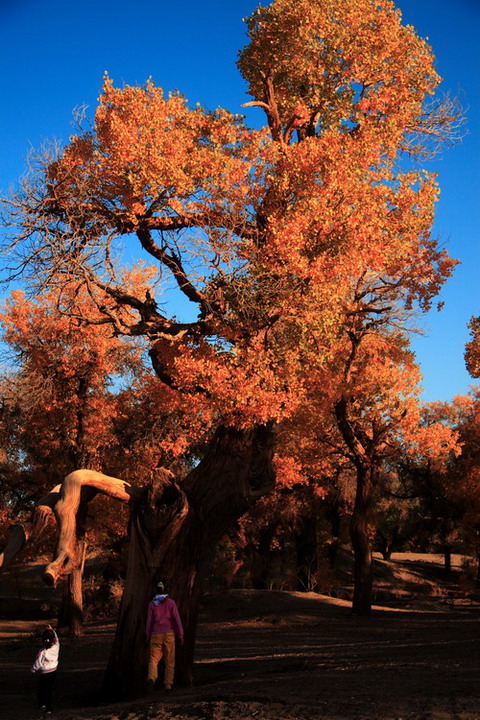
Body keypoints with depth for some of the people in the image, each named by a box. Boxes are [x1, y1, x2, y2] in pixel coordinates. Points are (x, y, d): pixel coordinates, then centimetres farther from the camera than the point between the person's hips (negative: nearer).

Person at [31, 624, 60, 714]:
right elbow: (56, 639, 9)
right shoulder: (56, 647, -12)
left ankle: (42, 704, -5)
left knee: (40, 691, 14)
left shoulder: (42, 652, -24)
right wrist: (51, 629, 16)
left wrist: (33, 669, 6)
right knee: (49, 691, 17)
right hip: (53, 672, 5)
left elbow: (37, 663, -14)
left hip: (44, 674, -5)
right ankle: (49, 709, 19)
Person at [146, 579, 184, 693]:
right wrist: (180, 635, 2)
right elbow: (176, 619, -4)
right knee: (169, 661, 9)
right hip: (169, 634, 0)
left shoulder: (152, 603, 1)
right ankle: (168, 684, 7)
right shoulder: (171, 602, -2)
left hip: (156, 635, 1)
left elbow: (149, 620, 3)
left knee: (153, 659, -1)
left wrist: (148, 636, 11)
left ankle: (151, 678, -27)